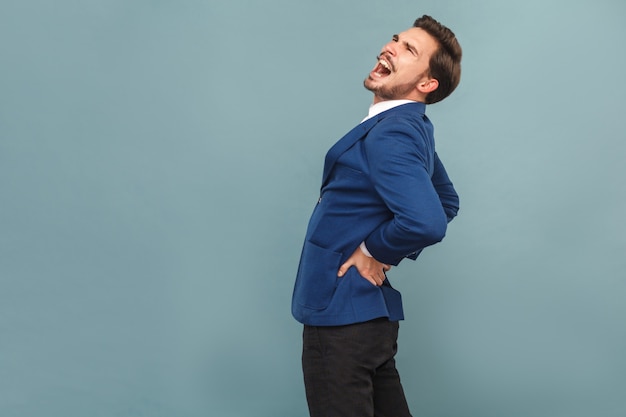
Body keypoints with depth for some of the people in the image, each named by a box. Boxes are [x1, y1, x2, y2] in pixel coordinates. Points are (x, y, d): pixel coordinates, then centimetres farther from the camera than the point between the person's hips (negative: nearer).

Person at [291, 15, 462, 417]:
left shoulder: (390, 134, -19)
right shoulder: (413, 126, 10)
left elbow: (427, 222, -34)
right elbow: (447, 201, 24)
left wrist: (373, 251, -16)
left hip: (343, 313, -9)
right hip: (369, 309, 9)